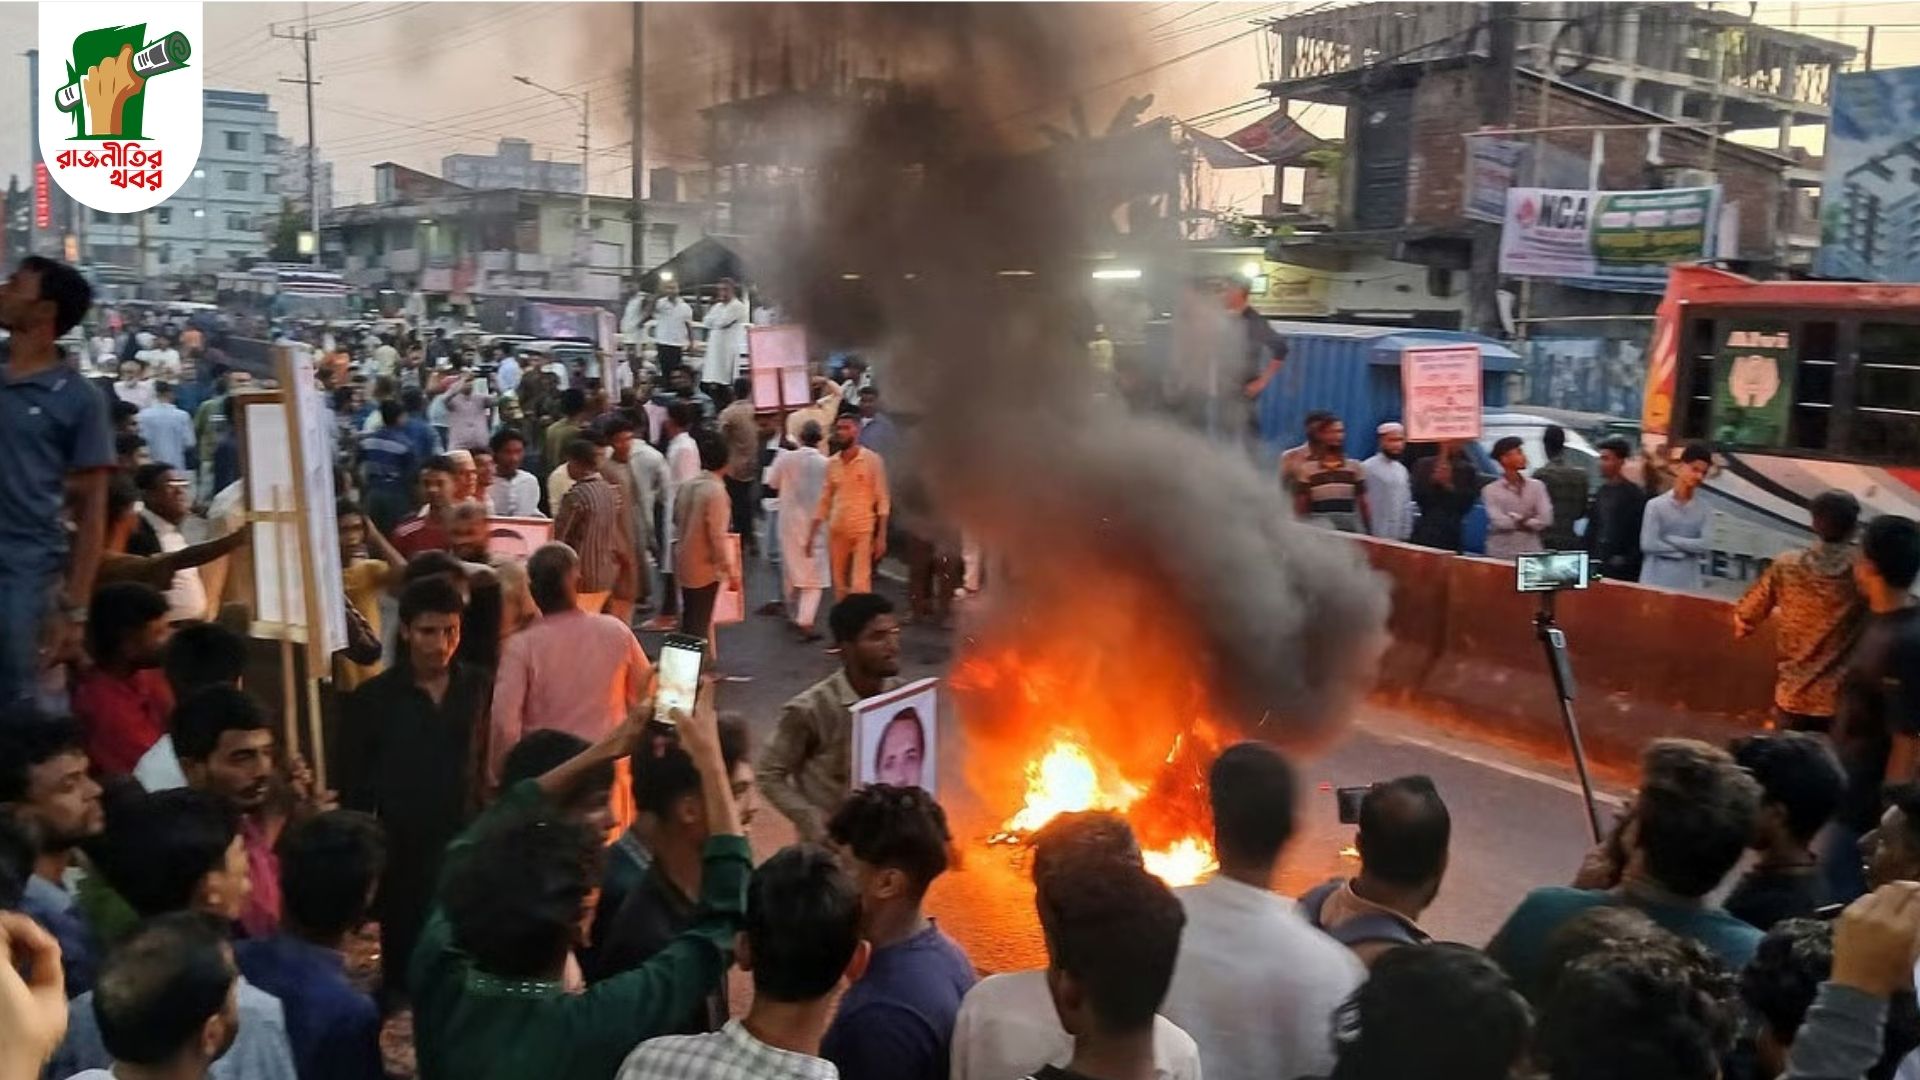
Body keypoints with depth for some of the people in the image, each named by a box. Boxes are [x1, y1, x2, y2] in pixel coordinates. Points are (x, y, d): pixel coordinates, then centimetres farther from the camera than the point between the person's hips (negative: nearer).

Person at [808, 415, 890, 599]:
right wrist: (811, 535, 9)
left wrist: (881, 536, -12)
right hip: (836, 532, 5)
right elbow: (824, 502, 14)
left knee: (860, 588, -11)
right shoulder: (831, 463, 9)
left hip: (864, 531, -5)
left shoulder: (872, 460, -4)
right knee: (839, 587, 9)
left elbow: (882, 500, -5)